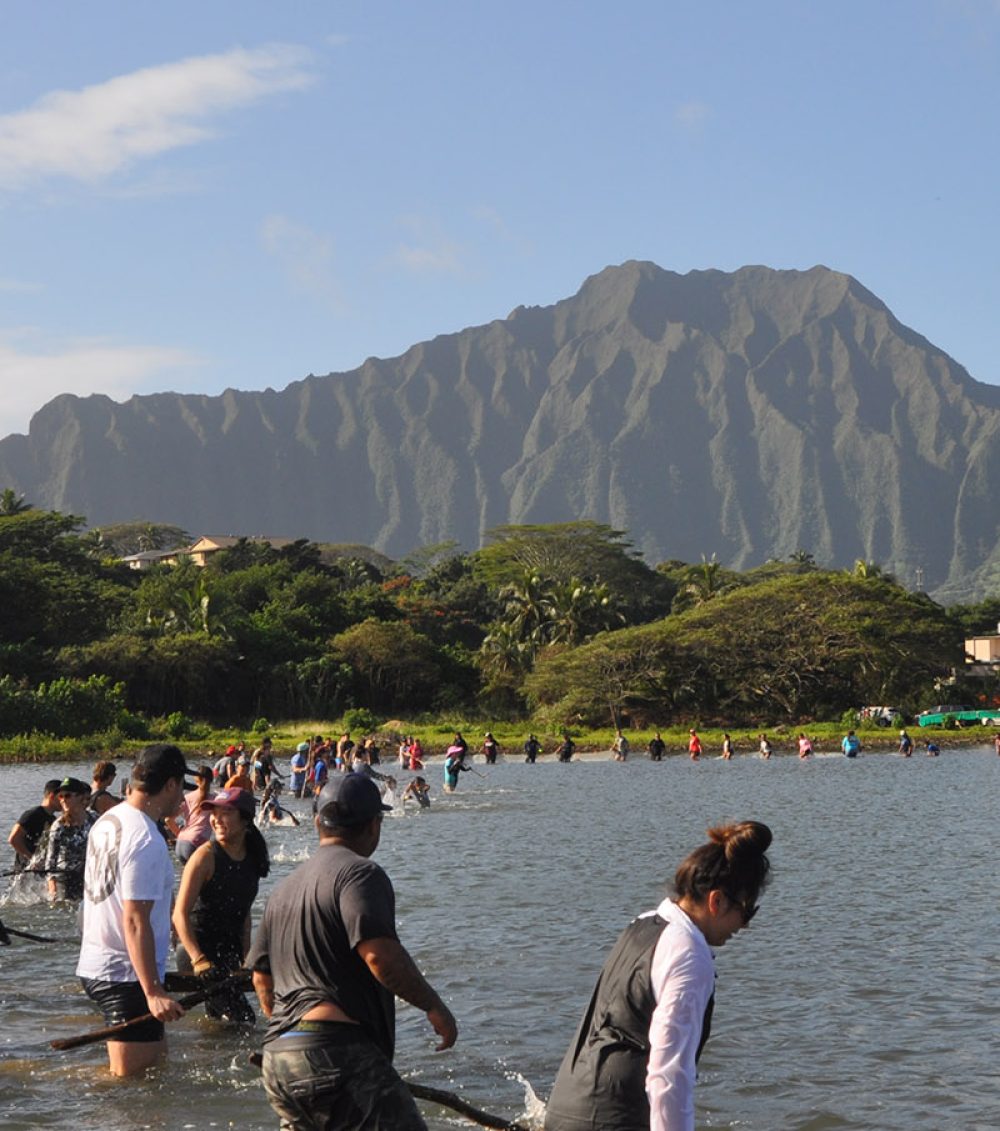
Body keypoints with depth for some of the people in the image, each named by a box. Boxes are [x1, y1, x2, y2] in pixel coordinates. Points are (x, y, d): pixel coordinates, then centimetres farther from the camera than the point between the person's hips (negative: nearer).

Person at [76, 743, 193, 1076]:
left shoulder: (106, 821, 9)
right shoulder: (147, 840, -21)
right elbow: (135, 922, -25)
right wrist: (153, 992, -26)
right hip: (126, 976, -10)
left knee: (158, 1056, 20)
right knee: (131, 1076, -3)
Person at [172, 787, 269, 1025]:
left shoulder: (253, 860, 6)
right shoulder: (206, 856, -13)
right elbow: (180, 914, -17)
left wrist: (246, 960, 10)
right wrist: (200, 962, -26)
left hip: (230, 953, 7)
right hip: (198, 952, -7)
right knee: (242, 1020, -14)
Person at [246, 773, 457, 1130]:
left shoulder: (285, 887, 23)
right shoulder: (360, 873, -5)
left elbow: (261, 977, 26)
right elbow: (379, 955, -19)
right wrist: (434, 1006, -9)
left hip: (277, 1059, 9)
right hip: (335, 1053, -9)